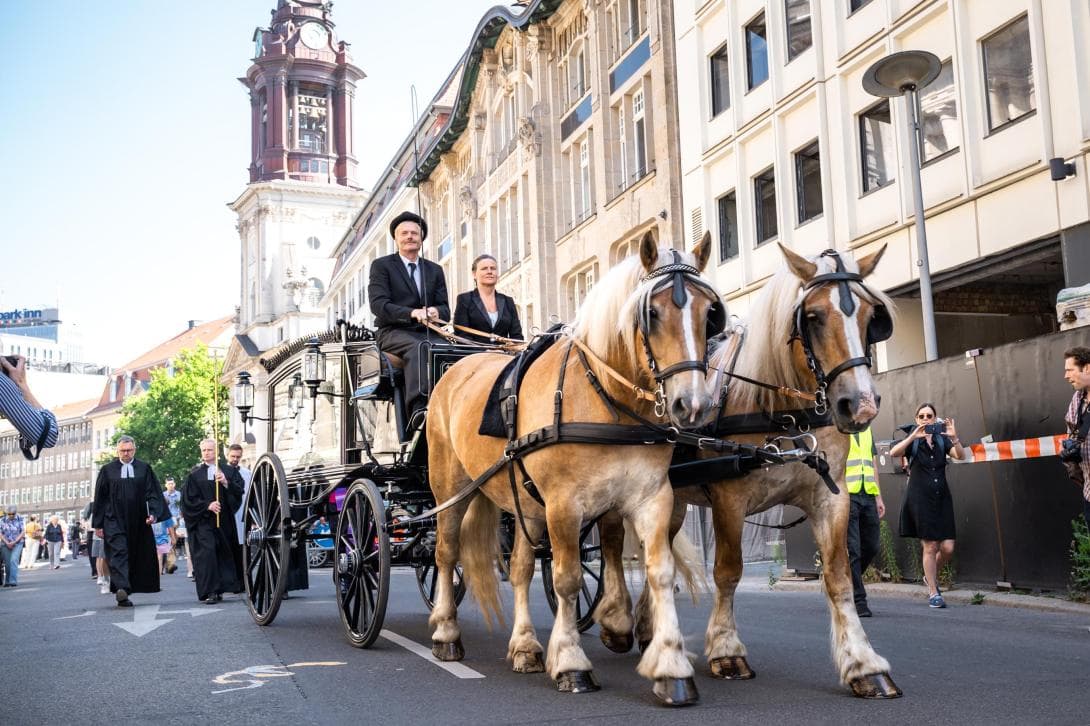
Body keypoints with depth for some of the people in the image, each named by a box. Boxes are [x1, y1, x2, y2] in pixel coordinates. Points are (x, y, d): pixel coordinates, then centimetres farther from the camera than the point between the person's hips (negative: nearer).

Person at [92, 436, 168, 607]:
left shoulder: (144, 469, 6)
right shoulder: (107, 471, 5)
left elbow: (153, 492, 2)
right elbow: (100, 498, 6)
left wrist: (153, 513, -14)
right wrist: (98, 524, 2)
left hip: (138, 522, 2)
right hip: (114, 521, -2)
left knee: (137, 556, 5)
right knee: (118, 553, -14)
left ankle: (123, 590, 16)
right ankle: (121, 589, -27)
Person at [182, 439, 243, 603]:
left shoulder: (229, 472, 10)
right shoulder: (195, 474, 6)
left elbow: (239, 491, 0)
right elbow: (189, 498, 0)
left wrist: (226, 483, -17)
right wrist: (207, 505, -12)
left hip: (224, 520, 2)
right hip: (203, 520, -2)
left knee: (223, 553, 3)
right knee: (207, 552, -13)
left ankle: (219, 589, 13)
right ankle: (208, 592, -14)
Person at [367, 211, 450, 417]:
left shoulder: (435, 270, 21)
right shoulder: (381, 266, 8)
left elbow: (445, 309, 14)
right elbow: (378, 304, -7)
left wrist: (436, 312, -14)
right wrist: (412, 313, -23)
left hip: (426, 332, 4)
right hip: (394, 333, -4)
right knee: (418, 347, -38)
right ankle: (419, 407, -51)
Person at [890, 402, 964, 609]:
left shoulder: (942, 440, 11)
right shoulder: (912, 441, 3)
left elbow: (960, 456, -6)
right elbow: (894, 453, -17)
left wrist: (954, 437, -24)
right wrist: (913, 436, -28)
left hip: (942, 498, 3)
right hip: (920, 499, -3)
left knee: (948, 548, -2)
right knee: (930, 547, -4)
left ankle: (931, 576, 27)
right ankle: (934, 593, 8)